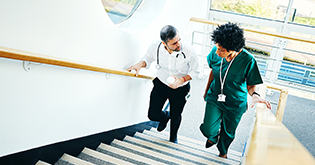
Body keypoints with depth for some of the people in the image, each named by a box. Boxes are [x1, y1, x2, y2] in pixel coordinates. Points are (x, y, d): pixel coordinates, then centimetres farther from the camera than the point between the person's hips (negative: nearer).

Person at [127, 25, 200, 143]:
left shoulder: (188, 51, -31)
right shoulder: (155, 47, -25)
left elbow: (195, 71, -13)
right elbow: (148, 58, -1)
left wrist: (182, 80, -30)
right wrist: (140, 64, -24)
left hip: (180, 89, -1)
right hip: (161, 84, 2)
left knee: (175, 117, 18)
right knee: (153, 115, 3)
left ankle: (173, 138, 55)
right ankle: (165, 116, 45)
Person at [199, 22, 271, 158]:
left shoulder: (248, 60, -28)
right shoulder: (216, 52, -19)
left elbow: (251, 85, -15)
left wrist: (254, 95, -39)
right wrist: (206, 91, 14)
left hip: (235, 105, -1)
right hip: (215, 98, 2)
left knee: (228, 133, 20)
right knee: (208, 130, -2)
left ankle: (223, 152, 54)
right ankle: (213, 136, 39)